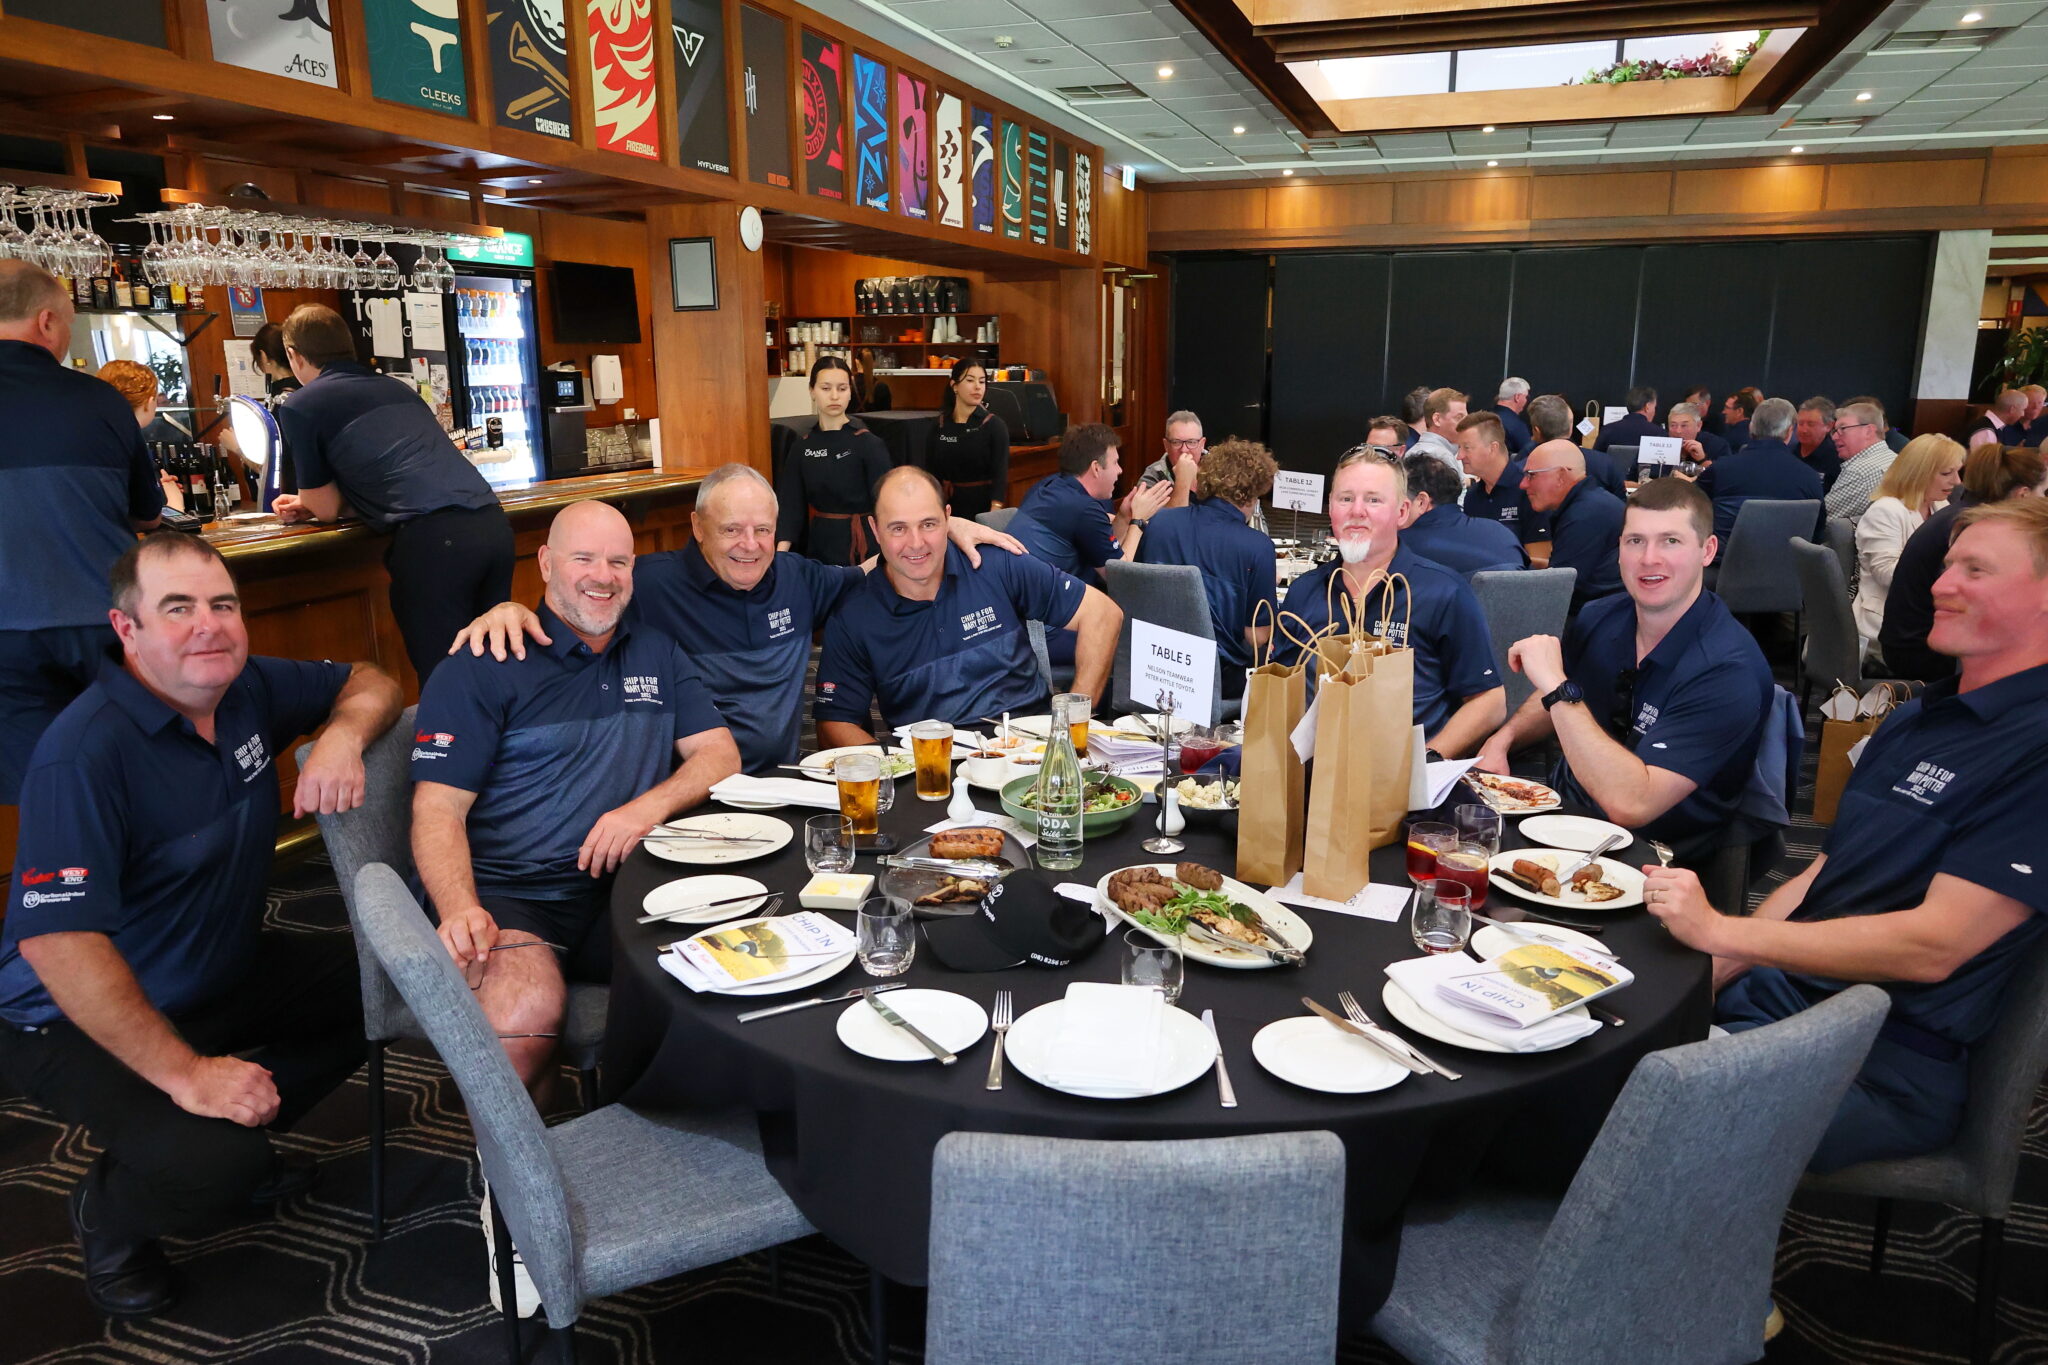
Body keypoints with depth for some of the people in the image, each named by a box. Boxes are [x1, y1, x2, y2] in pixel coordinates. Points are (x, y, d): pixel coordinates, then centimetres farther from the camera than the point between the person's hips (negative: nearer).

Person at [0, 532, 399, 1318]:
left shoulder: (249, 690, -7)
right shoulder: (85, 753, -29)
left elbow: (370, 684, 9)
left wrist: (343, 734, -17)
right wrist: (188, 1074, -30)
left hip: (224, 976, 8)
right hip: (80, 1019, -8)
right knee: (213, 1167, -27)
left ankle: (242, 1133, 18)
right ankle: (108, 1211, 9)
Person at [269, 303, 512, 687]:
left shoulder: (299, 406, 9)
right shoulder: (399, 388, 27)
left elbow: (327, 509, 15)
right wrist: (310, 504, 39)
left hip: (433, 539, -6)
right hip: (493, 523, 7)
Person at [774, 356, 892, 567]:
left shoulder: (870, 444, -9)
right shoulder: (802, 448, 4)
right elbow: (791, 506, 0)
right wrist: (780, 555, -15)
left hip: (861, 546, -4)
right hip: (818, 545, 4)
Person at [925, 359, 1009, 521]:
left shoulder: (995, 425, -6)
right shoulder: (939, 425, 3)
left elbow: (1000, 474, -13)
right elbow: (930, 471, 7)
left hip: (983, 504, -2)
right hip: (947, 505, 3)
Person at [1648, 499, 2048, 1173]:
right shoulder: (1914, 719, 17)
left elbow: (1933, 947, -20)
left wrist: (1719, 930, -17)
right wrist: (1706, 979, 2)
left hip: (1887, 1062, -8)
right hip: (1766, 994, 8)